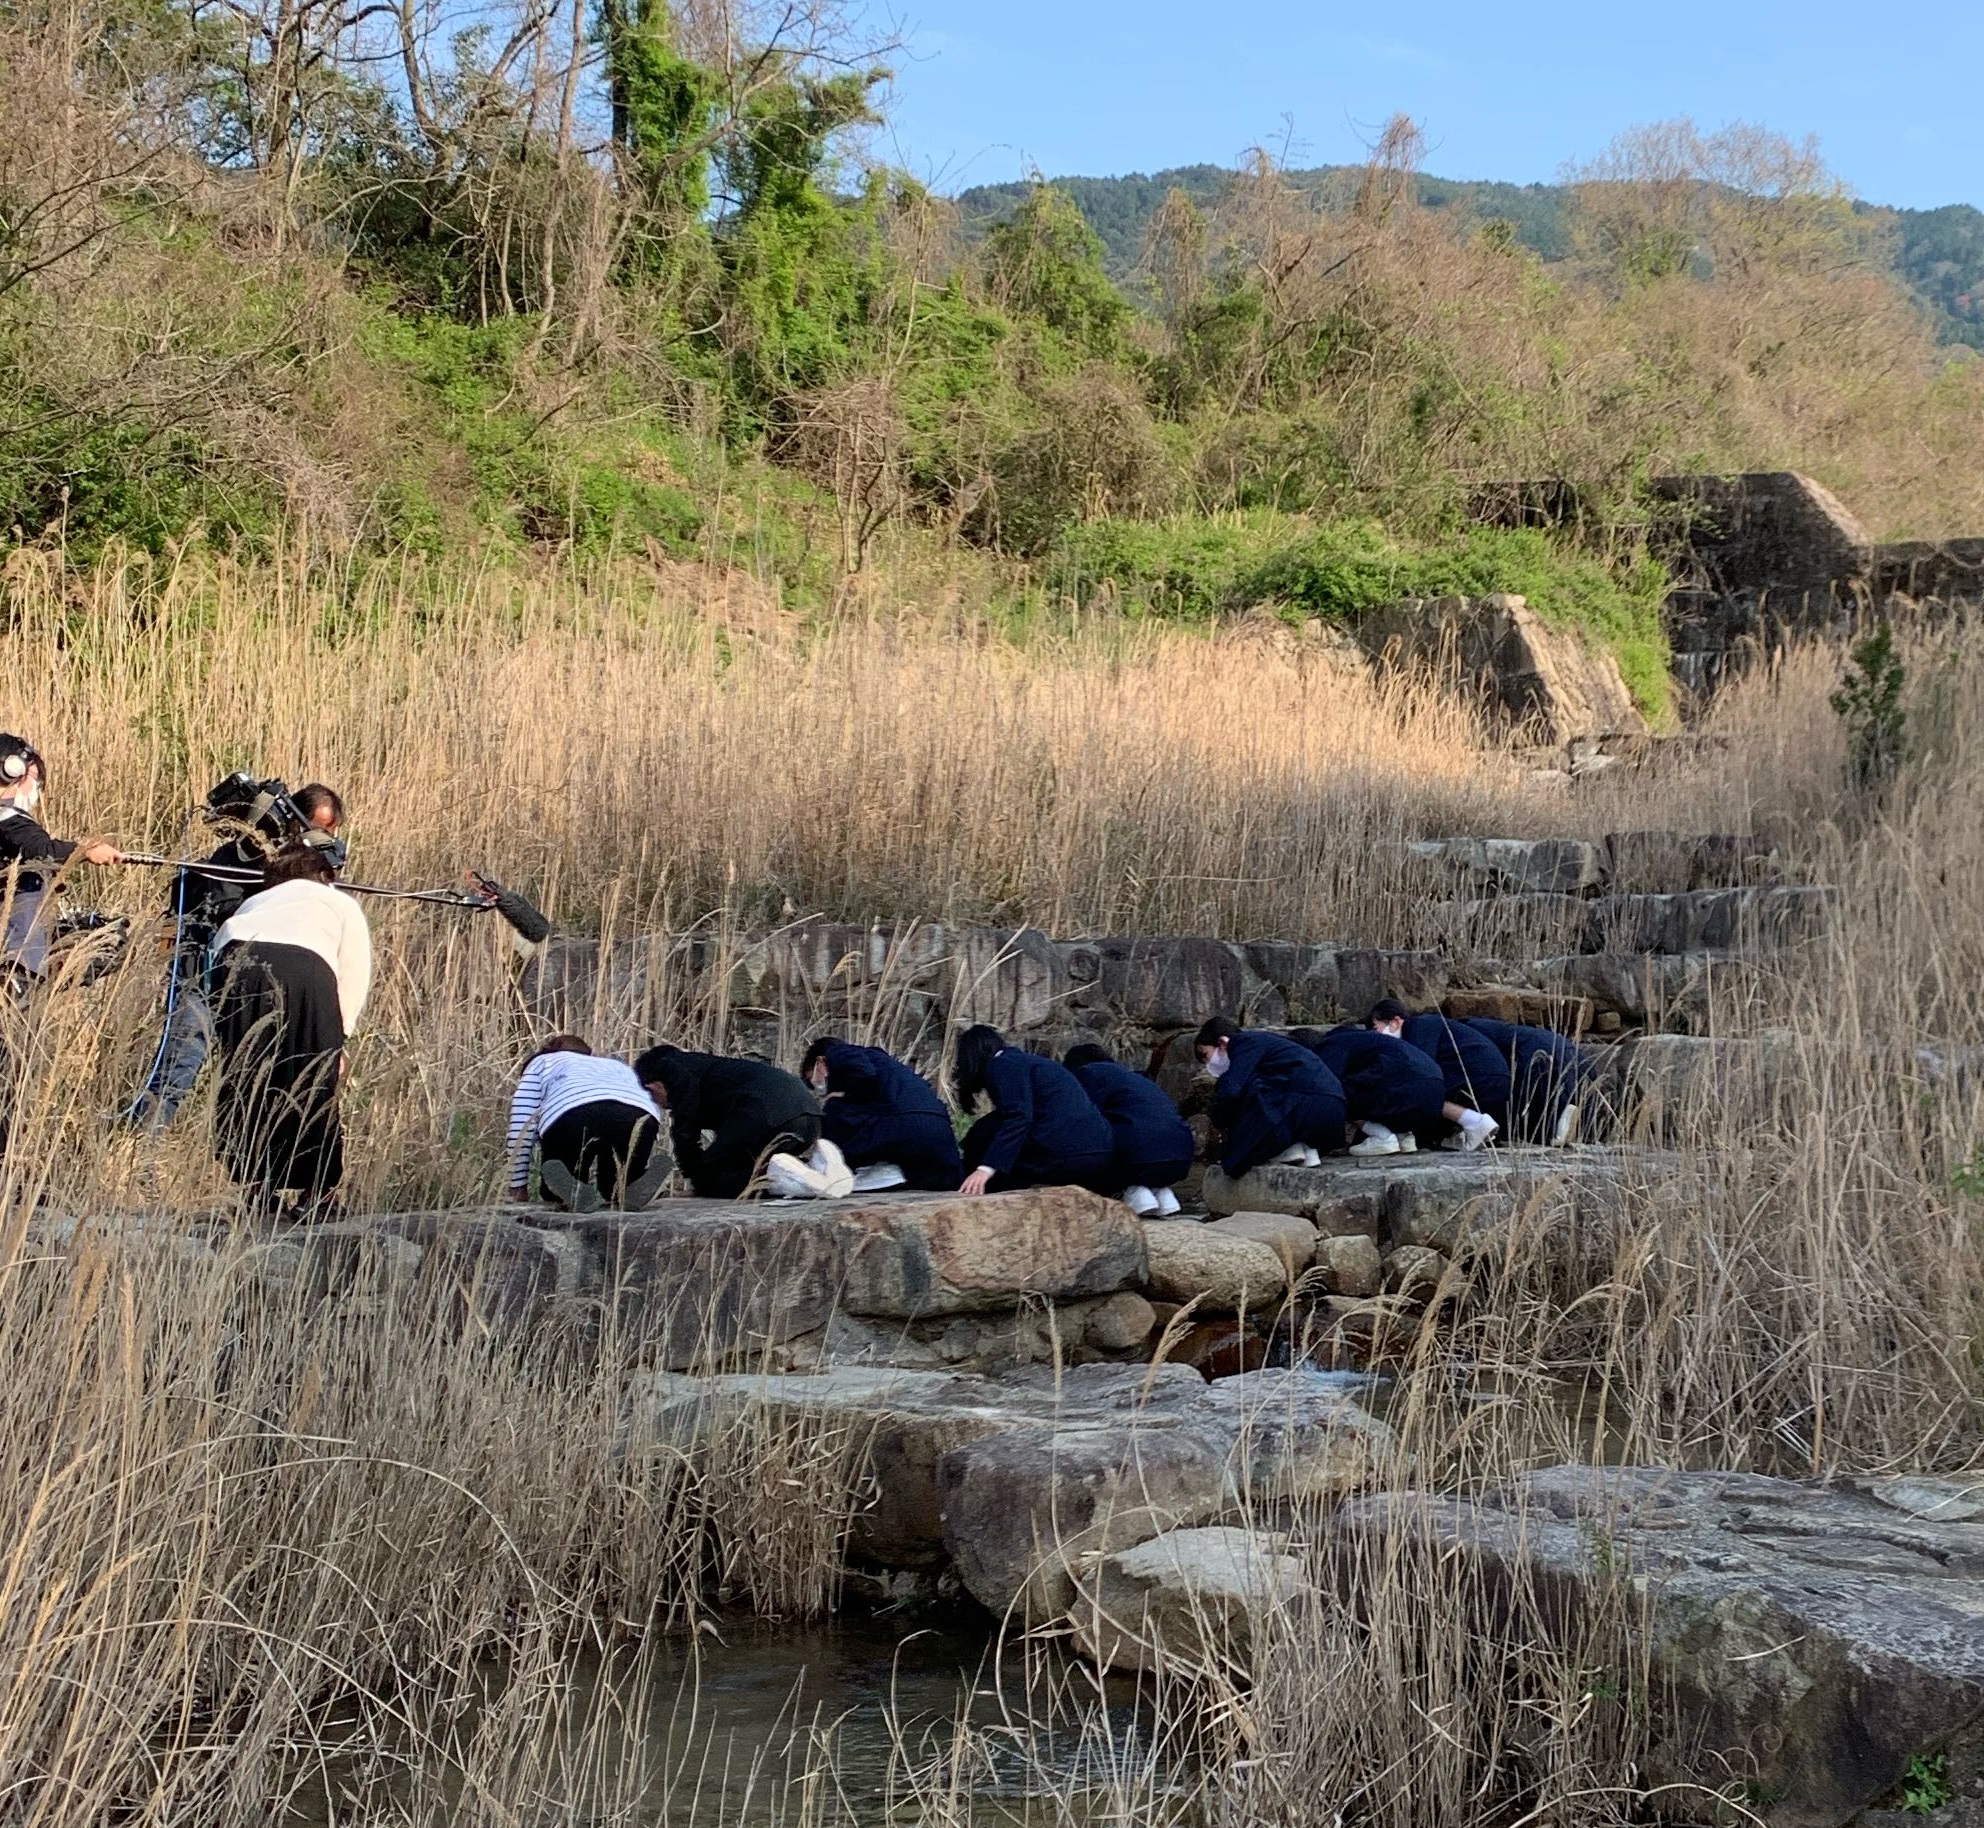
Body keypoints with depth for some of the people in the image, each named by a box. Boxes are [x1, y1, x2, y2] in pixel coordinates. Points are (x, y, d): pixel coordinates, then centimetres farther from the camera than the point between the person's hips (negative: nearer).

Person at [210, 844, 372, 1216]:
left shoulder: (253, 903, 40)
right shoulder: (342, 906, 33)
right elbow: (354, 977, 18)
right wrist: (338, 1038, 16)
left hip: (236, 966, 3)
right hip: (304, 967, -2)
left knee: (244, 1086, 16)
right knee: (314, 1084, 11)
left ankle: (259, 1189, 18)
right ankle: (317, 1190, 12)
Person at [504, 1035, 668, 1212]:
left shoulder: (543, 1061, 38)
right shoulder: (619, 1067, 46)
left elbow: (520, 1124, 24)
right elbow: (655, 1108, 29)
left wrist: (518, 1186, 27)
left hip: (572, 1118, -2)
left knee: (552, 1191, 20)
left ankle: (574, 1189, -17)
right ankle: (635, 1189, -12)